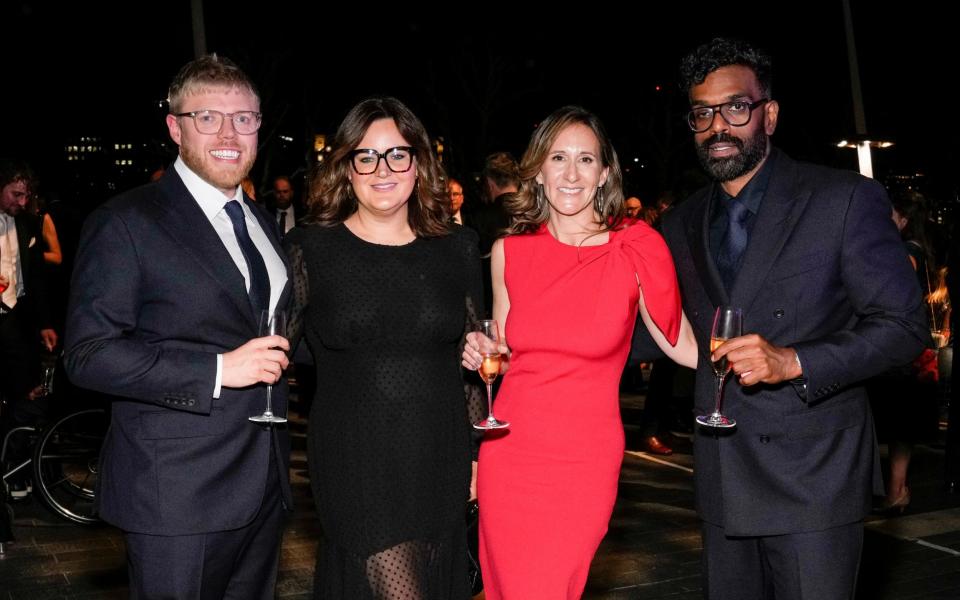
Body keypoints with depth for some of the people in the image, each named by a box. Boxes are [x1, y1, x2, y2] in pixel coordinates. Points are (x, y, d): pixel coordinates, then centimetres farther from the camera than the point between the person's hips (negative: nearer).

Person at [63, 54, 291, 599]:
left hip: (265, 487, 7)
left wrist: (279, 352, 5)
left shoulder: (263, 223, 14)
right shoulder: (125, 224, -9)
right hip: (178, 496, -7)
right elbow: (88, 354, -16)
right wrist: (218, 370, -21)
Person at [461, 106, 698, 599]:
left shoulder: (635, 250, -7)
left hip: (583, 464, -2)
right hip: (508, 454, 3)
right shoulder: (509, 252, 2)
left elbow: (684, 346, -2)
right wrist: (479, 353, -6)